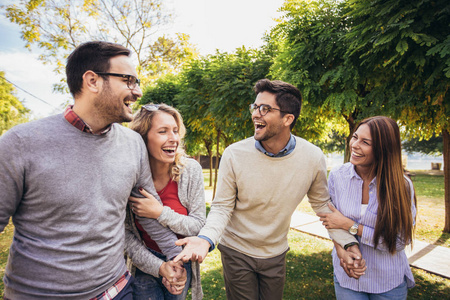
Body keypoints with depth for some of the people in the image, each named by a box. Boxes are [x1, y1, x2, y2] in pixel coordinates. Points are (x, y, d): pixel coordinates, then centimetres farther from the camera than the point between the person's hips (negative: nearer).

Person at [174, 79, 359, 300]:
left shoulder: (313, 157, -17)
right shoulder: (234, 155, -22)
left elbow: (322, 204, -1)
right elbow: (222, 207, -14)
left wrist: (348, 242, -8)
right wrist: (206, 238, -32)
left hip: (276, 254, 2)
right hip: (237, 251, -2)